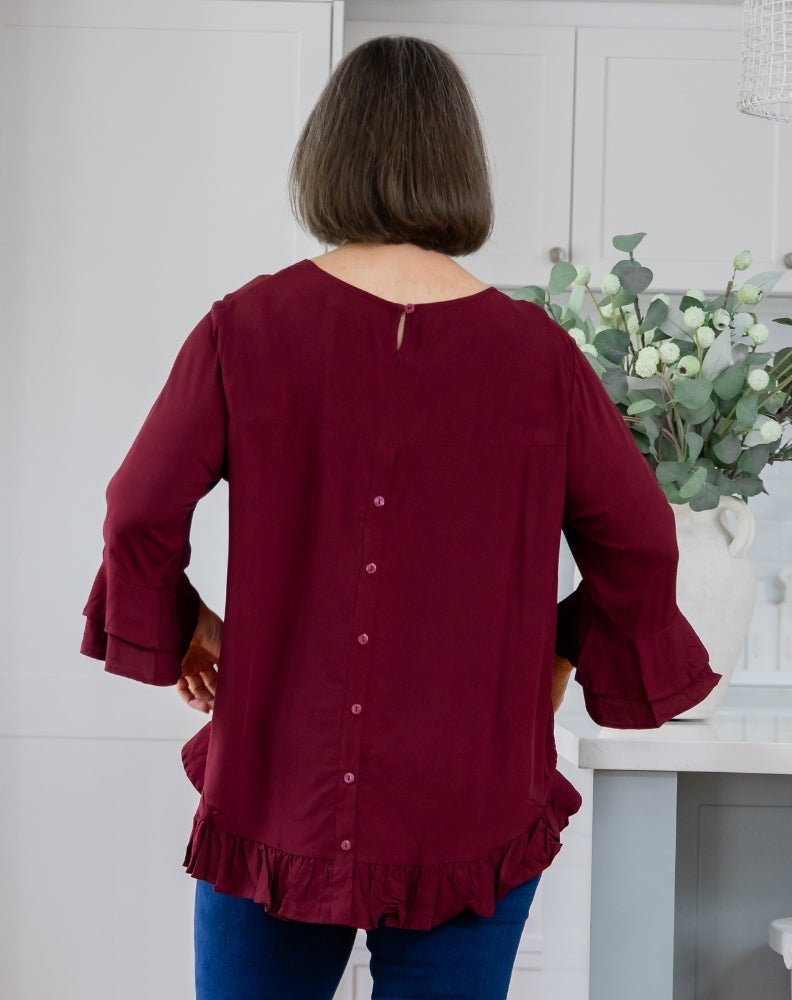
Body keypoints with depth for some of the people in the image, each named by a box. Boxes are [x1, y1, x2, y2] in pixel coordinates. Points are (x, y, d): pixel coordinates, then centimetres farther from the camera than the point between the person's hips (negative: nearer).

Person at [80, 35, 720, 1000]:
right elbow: (639, 544, -1)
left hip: (276, 782, 1)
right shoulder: (538, 354, -8)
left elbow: (141, 514, -4)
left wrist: (178, 631, 12)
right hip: (472, 803, 0)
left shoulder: (246, 328, -8)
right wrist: (567, 653, 15)